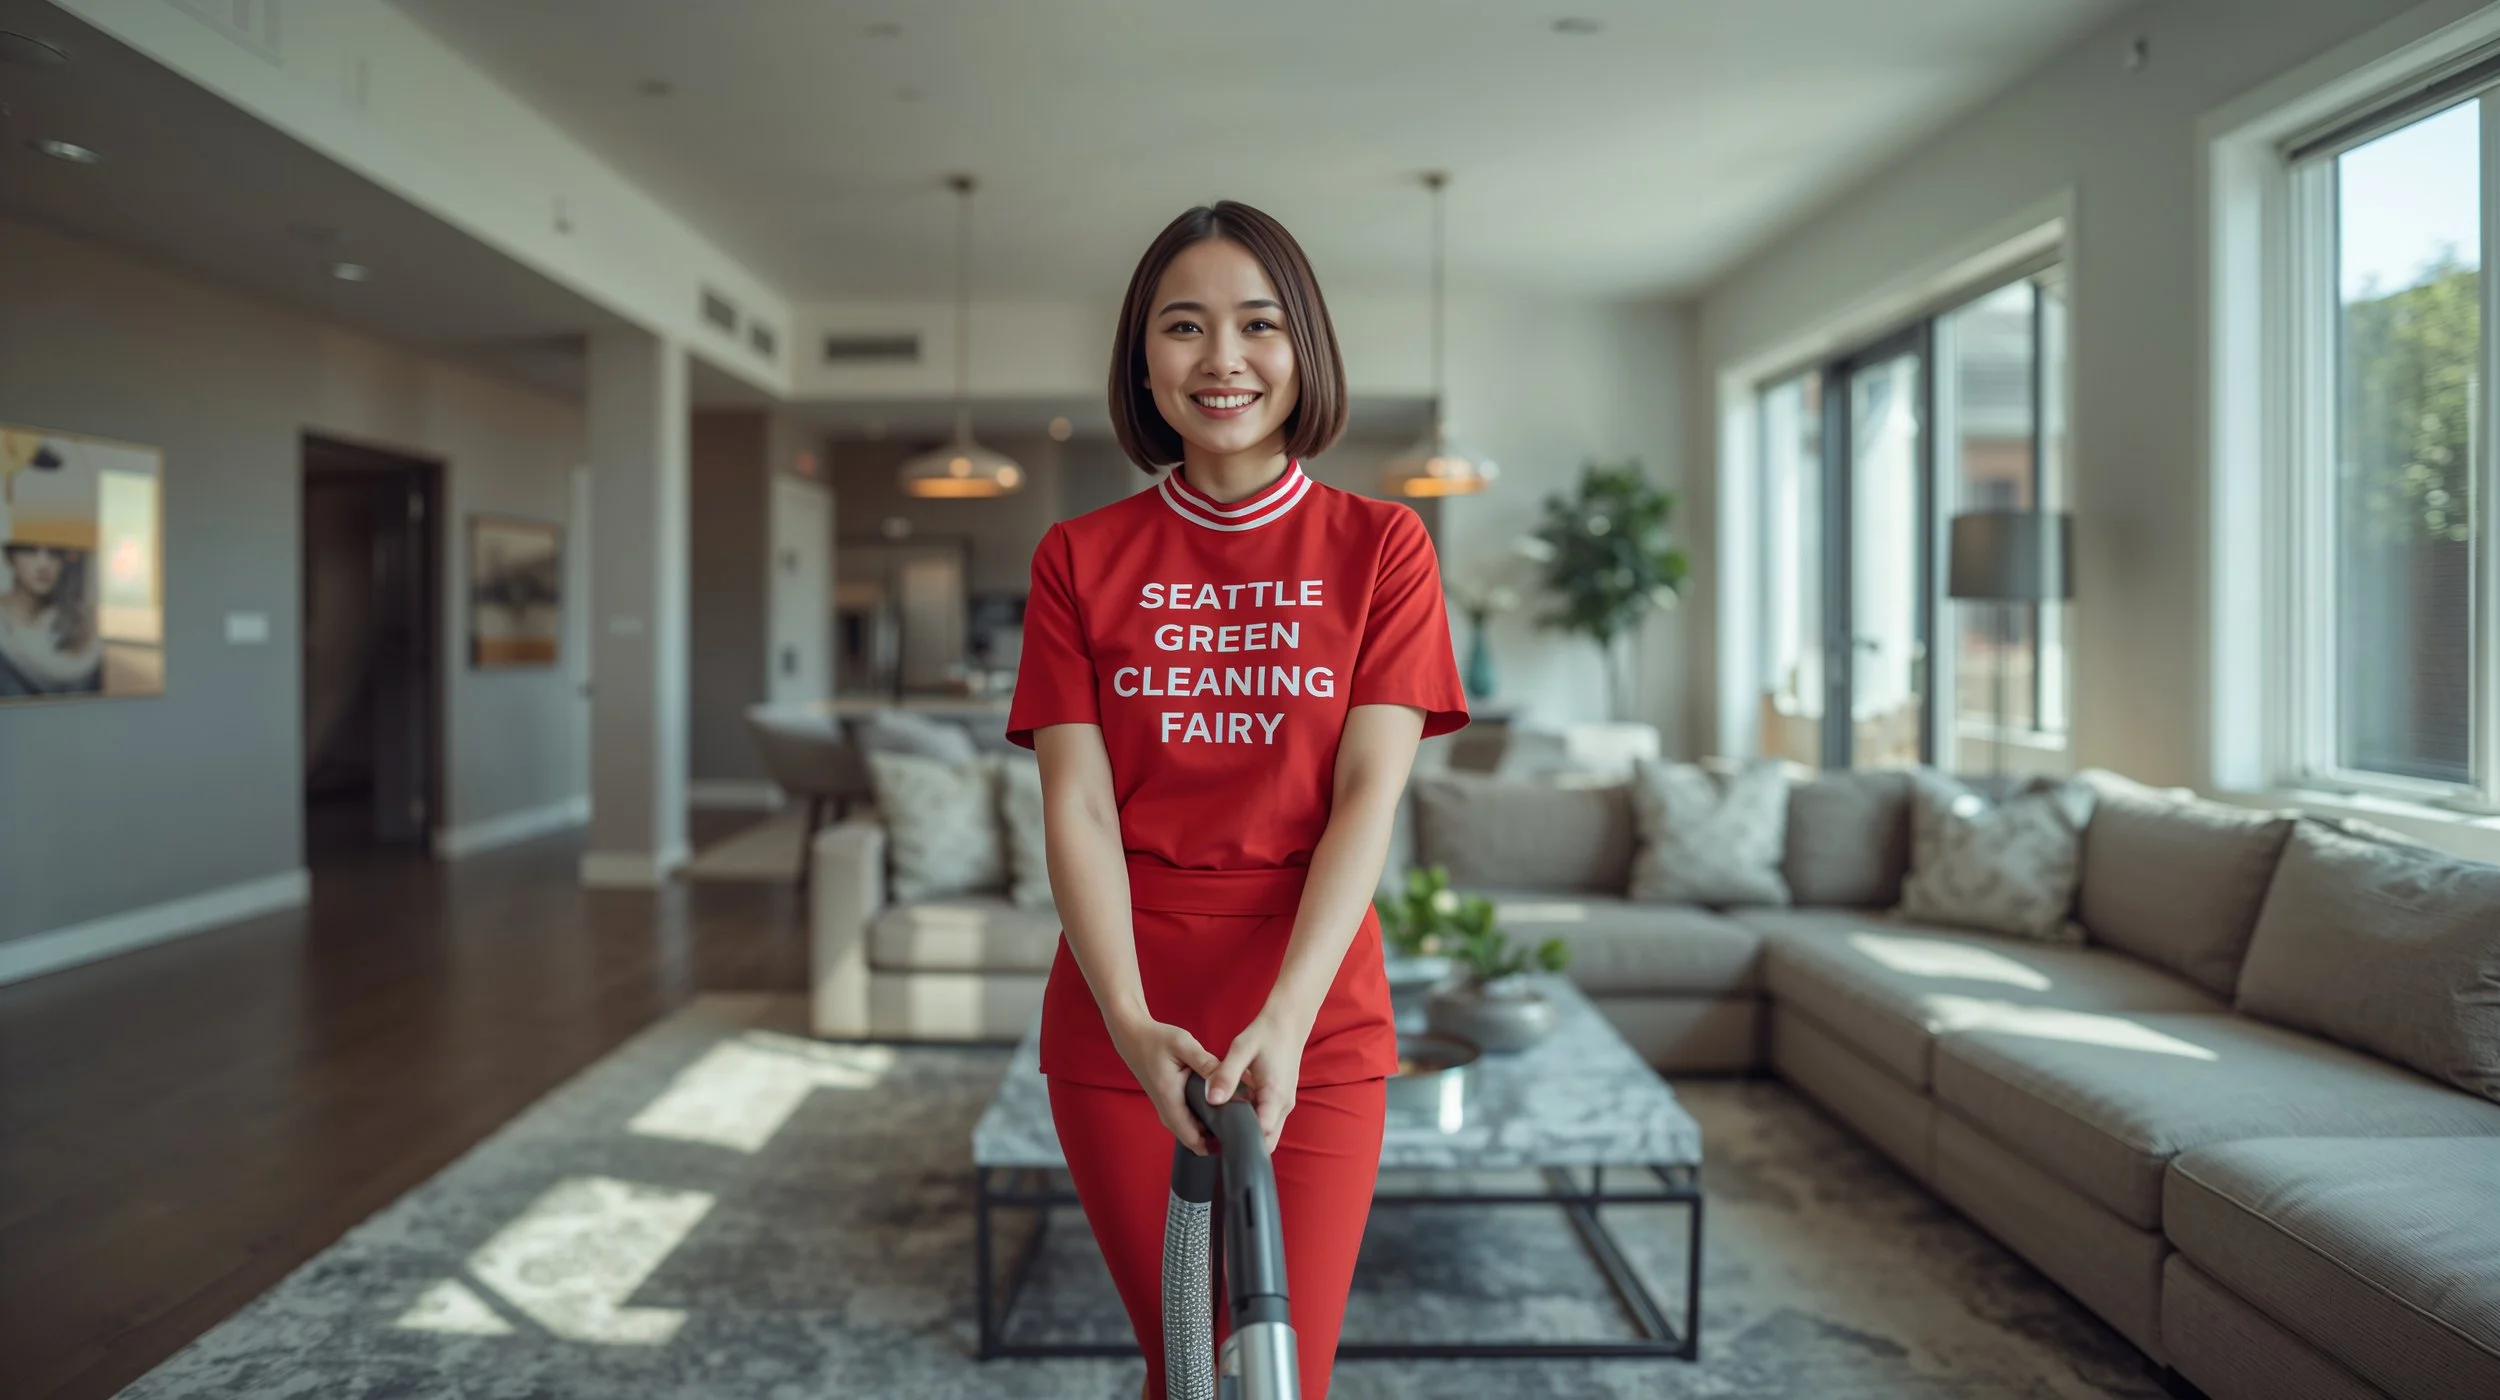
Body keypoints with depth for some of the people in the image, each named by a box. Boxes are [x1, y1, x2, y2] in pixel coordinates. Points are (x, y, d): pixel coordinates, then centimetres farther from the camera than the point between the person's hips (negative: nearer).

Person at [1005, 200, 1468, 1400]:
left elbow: (1368, 794, -9)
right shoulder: (1081, 558, 3)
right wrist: (1131, 1021, -18)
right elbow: (1077, 805, -4)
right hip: (1125, 1024, 1)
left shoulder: (1379, 547, 0)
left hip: (1314, 1020, -1)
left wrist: (1284, 1017, -21)